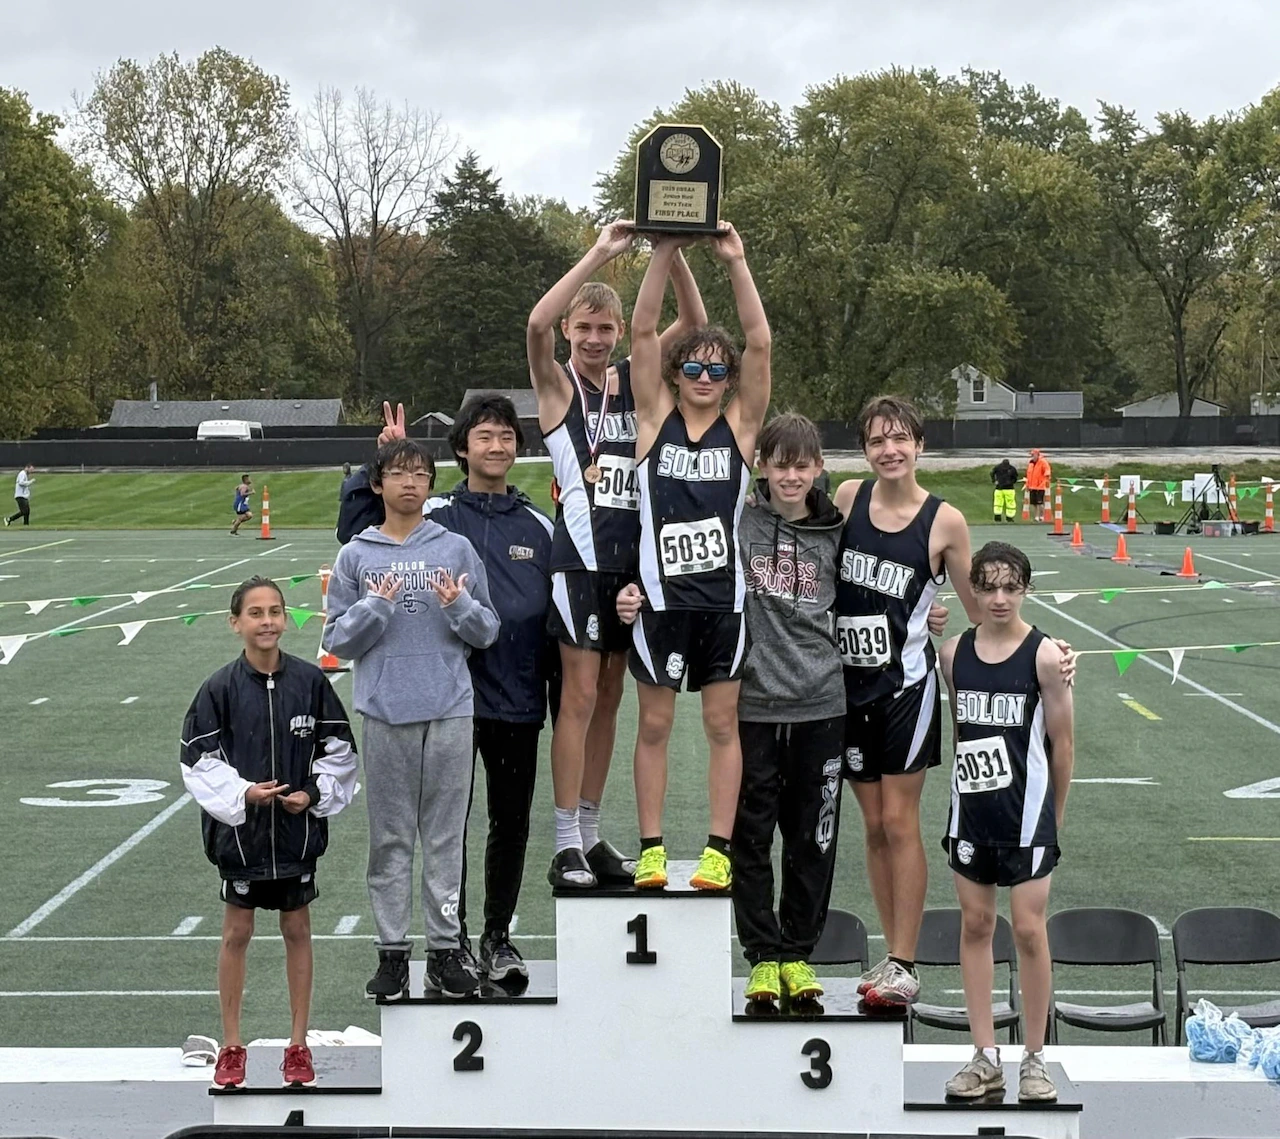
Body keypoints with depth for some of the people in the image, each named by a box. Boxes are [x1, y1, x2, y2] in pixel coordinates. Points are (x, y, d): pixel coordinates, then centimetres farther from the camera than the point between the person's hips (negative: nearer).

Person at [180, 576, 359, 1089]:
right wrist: (242, 793, -17)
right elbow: (199, 760, -5)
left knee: (297, 930, 10)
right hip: (239, 827, -1)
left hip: (298, 828, 1)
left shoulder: (310, 681, -5)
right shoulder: (220, 688, -8)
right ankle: (231, 1046, 20)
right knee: (237, 933, 8)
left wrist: (315, 793, -10)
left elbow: (338, 750, 3)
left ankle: (298, 1045, 22)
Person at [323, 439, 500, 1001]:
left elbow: (487, 632, 8)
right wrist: (375, 607, -11)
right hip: (385, 712, 0)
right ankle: (392, 950, 12)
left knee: (446, 835, 5)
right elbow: (336, 639, 5)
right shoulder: (356, 556, 7)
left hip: (450, 710, 0)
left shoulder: (456, 549, 7)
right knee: (390, 837, 4)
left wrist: (459, 605, -11)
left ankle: (446, 948, 12)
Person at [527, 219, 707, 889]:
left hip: (631, 557, 5)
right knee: (579, 695, -7)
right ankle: (566, 847, -3)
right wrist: (600, 255, -25)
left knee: (608, 697, 10)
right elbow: (537, 324, -22)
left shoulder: (634, 381, 11)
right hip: (581, 557, -5)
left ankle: (590, 836, 18)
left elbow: (693, 322, 3)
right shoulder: (559, 386, -2)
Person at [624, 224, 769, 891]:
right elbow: (643, 332, -6)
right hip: (661, 595, 0)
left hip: (722, 596, 0)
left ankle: (719, 850, 12)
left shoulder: (740, 425, 2)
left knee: (722, 725, 6)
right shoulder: (656, 418, 2)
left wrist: (736, 263, -14)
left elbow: (759, 343, -8)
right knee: (654, 725, 7)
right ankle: (651, 848, 15)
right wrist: (664, 253, -13)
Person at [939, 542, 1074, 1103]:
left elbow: (1062, 742, -3)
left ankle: (1034, 1057, 11)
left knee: (1029, 930, -1)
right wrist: (966, 788, 12)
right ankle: (985, 1055, 16)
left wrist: (1052, 815, 3)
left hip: (1026, 814, -4)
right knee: (974, 924, 8)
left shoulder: (1045, 656, -9)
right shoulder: (954, 652, 2)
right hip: (970, 810, 4)